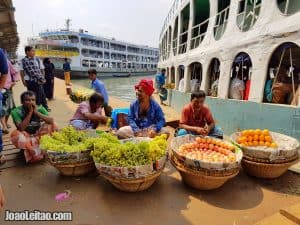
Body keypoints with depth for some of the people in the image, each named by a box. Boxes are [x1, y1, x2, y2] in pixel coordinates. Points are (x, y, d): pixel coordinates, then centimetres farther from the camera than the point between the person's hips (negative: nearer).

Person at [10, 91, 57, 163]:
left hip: (38, 134, 2)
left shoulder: (40, 108, -14)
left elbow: (51, 121, -27)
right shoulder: (16, 111, -18)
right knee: (16, 134, -31)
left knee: (51, 125, -19)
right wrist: (30, 112, -32)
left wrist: (37, 112, -32)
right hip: (26, 136, -1)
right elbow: (21, 128, -30)